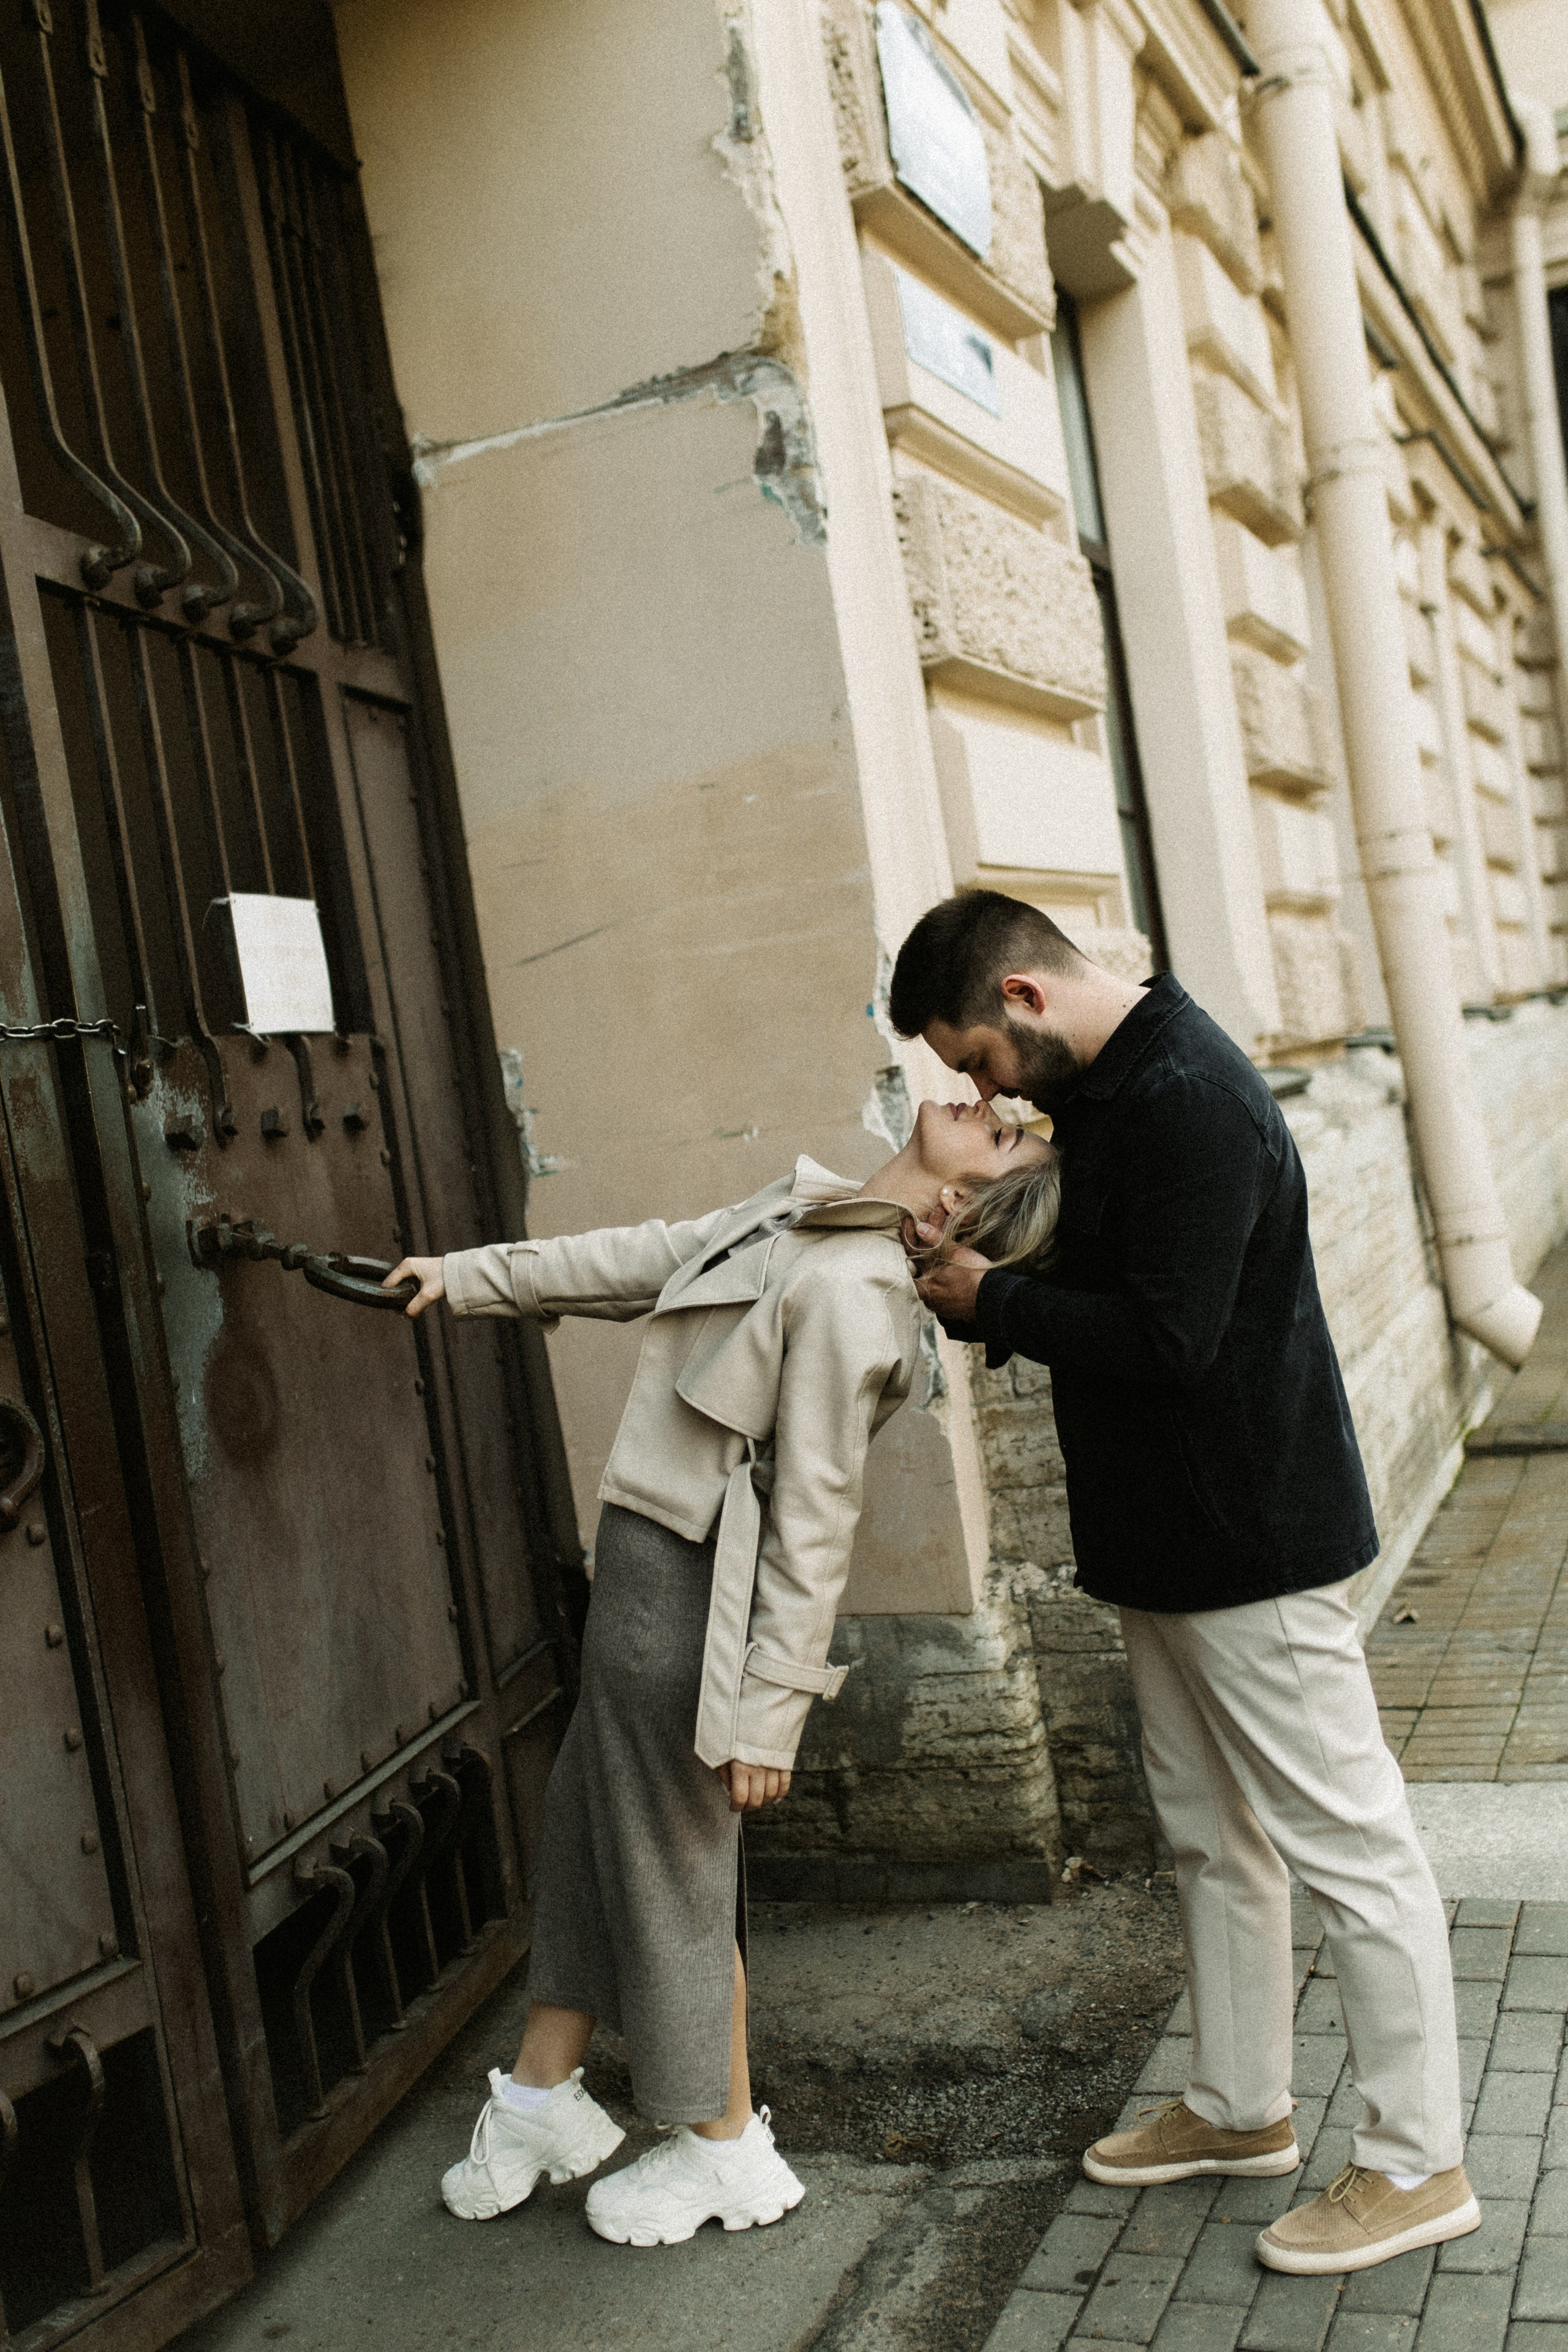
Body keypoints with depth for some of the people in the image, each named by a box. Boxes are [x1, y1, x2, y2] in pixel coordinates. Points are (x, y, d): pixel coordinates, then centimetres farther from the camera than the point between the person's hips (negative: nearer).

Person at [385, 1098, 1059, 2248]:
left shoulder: (849, 1288, -24)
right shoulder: (803, 1209, 3)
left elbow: (816, 1519, -23)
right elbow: (651, 1256, 15)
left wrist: (768, 1708, -18)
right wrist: (472, 1276, 21)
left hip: (684, 1597, -9)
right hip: (646, 1564, 9)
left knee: (673, 1865, 8)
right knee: (585, 1823, 21)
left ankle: (724, 2149, 30)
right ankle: (543, 2097, 40)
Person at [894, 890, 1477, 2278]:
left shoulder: (1189, 1100, -22)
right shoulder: (1105, 1088, 10)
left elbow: (1167, 1338, -27)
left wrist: (993, 1301, -14)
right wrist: (994, 1295, -2)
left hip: (1250, 1541, -10)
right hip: (1165, 1540, 10)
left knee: (1346, 1844, 3)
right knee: (1213, 1839, 20)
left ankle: (1419, 2164, 17)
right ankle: (1242, 2108, 36)